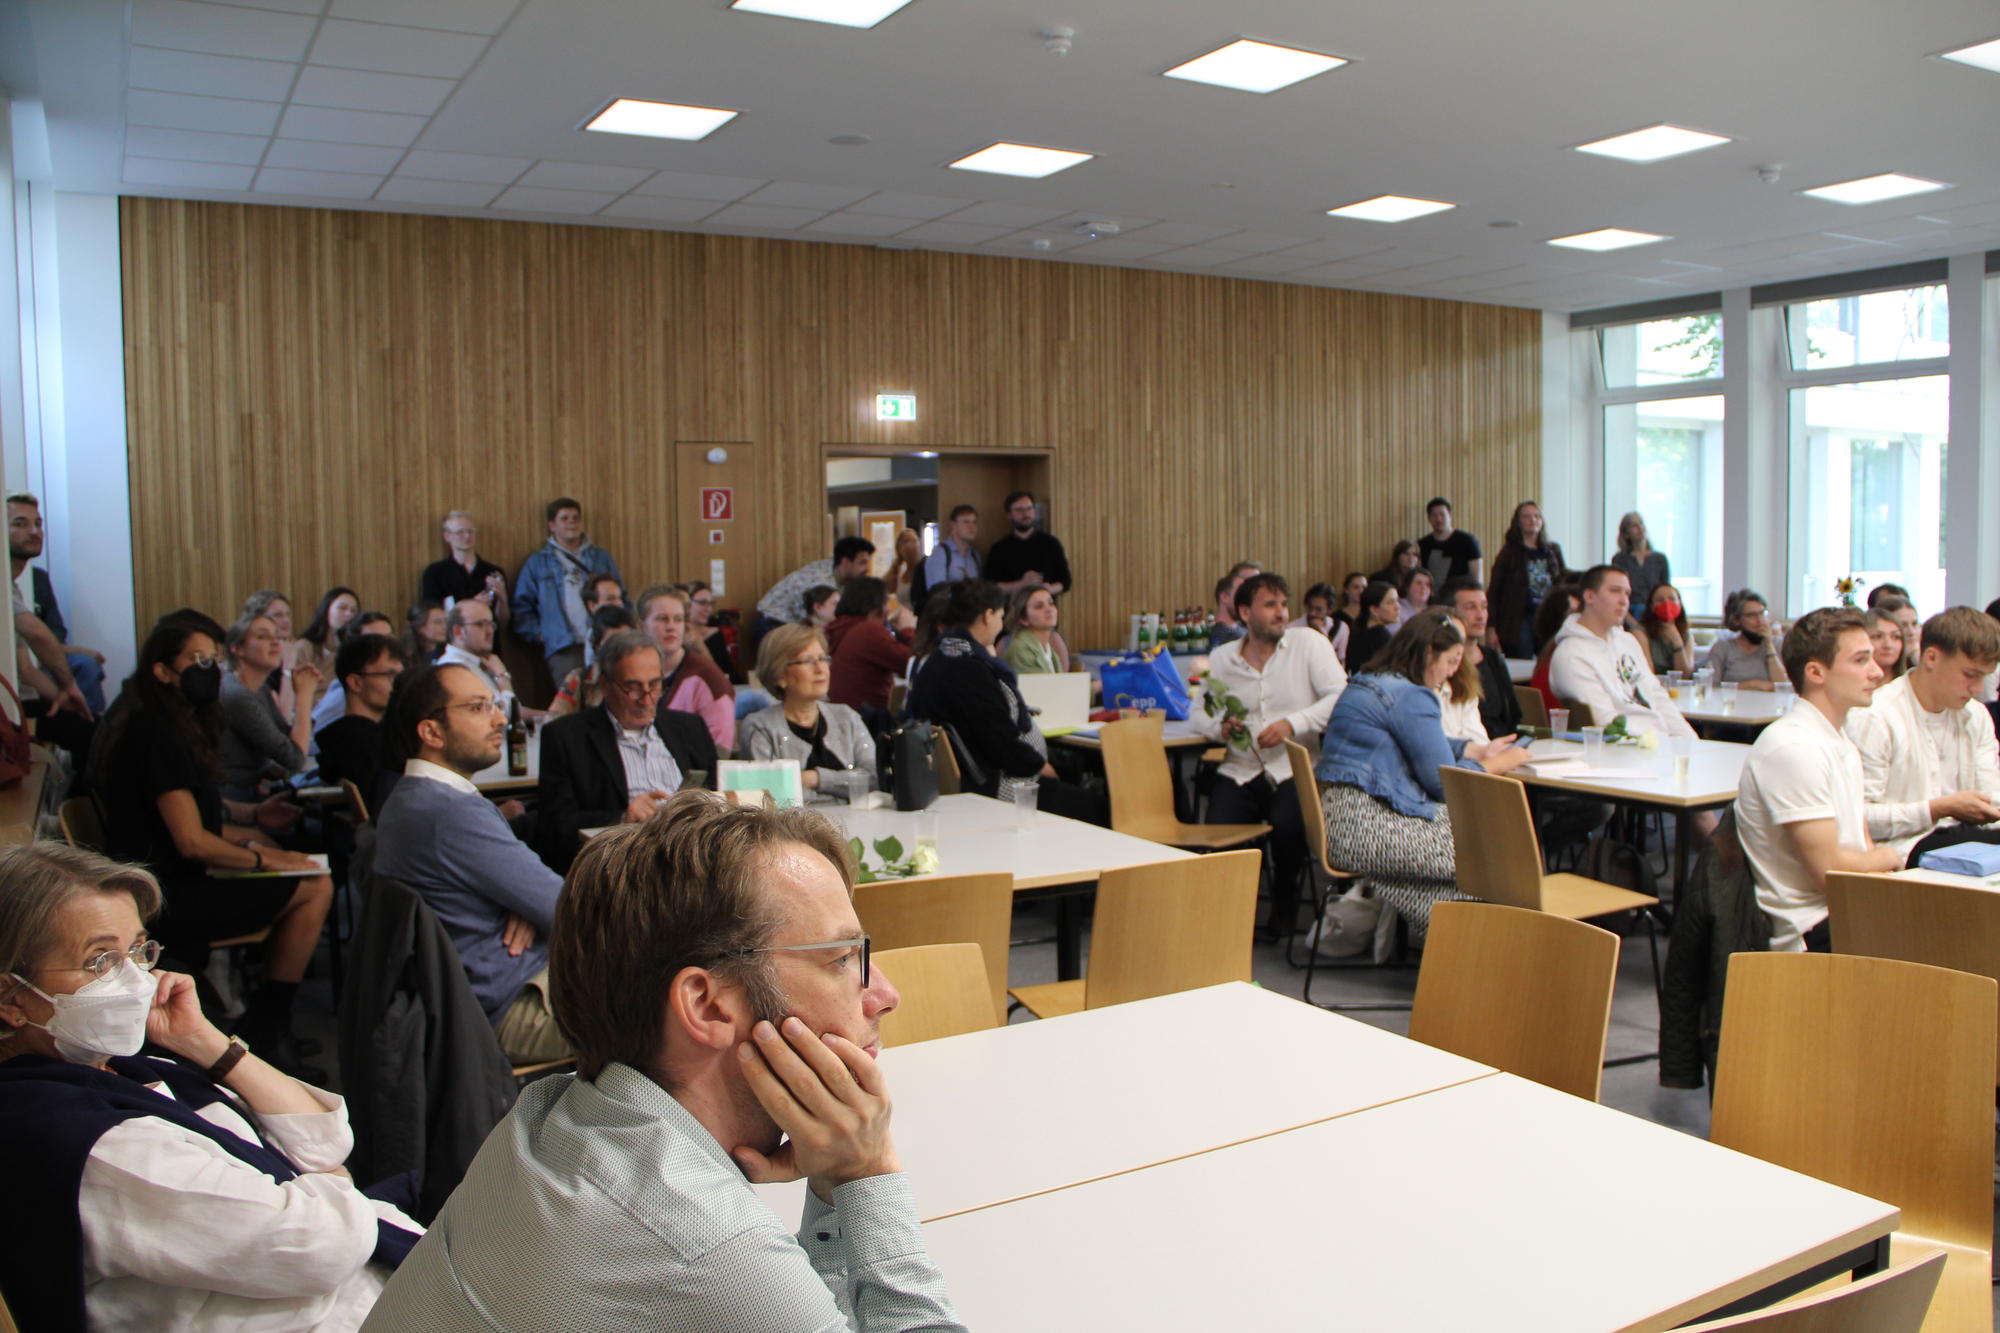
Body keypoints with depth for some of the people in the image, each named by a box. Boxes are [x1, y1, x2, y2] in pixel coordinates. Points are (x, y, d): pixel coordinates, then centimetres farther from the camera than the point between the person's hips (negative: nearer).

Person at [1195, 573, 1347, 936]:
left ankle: (1285, 897, 3)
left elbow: (1341, 698, -7)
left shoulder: (1309, 643, 2)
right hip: (1239, 771, 2)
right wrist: (1218, 727, -6)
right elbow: (1199, 712, 18)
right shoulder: (1220, 659, 11)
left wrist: (1293, 723, -19)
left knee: (1288, 825, -30)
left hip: (1293, 770, -2)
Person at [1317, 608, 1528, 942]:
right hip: (1366, 826, -11)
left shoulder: (1368, 682, 19)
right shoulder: (1411, 696, -13)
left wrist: (1479, 749, 30)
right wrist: (1496, 765, 5)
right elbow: (1443, 781, -12)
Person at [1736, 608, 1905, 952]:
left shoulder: (1841, 743, 16)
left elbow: (1863, 845, 16)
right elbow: (1829, 870, -19)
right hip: (1814, 936, -9)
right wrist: (1888, 858, 0)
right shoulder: (1794, 749, -17)